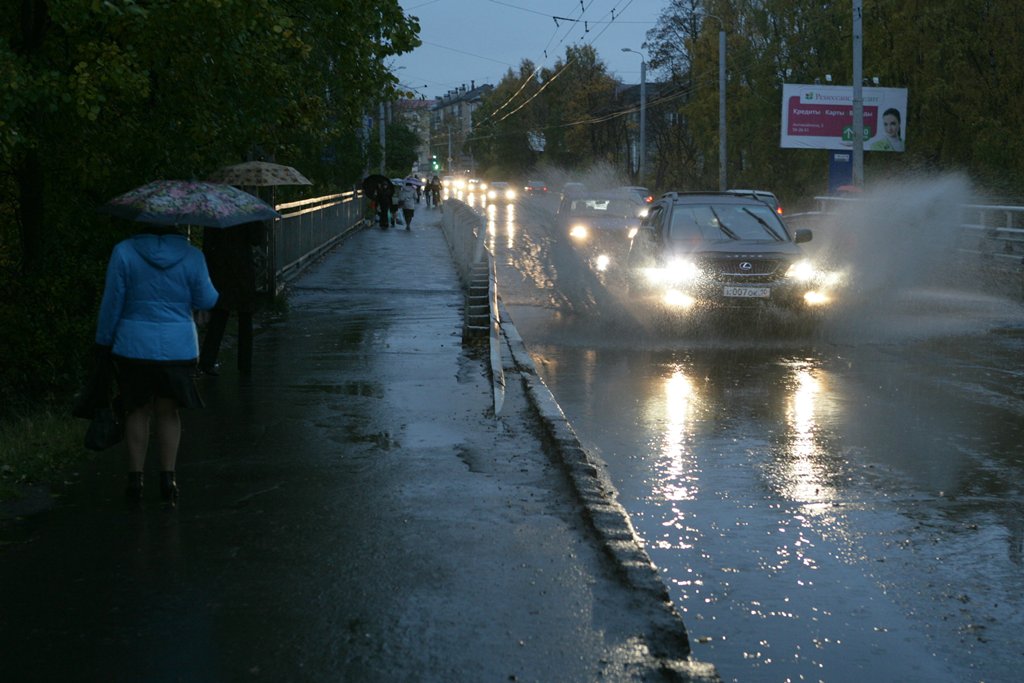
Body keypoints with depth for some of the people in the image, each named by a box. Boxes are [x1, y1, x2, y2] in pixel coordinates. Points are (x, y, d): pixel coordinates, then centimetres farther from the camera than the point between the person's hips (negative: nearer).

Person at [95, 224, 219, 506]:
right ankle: (168, 478, 11)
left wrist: (104, 341, 6)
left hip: (134, 346, 0)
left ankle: (135, 479, 13)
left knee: (137, 411, 12)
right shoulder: (192, 256, -6)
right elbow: (206, 301, 3)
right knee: (168, 411, 12)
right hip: (178, 347, 1)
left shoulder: (124, 252, -7)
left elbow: (112, 303, -4)